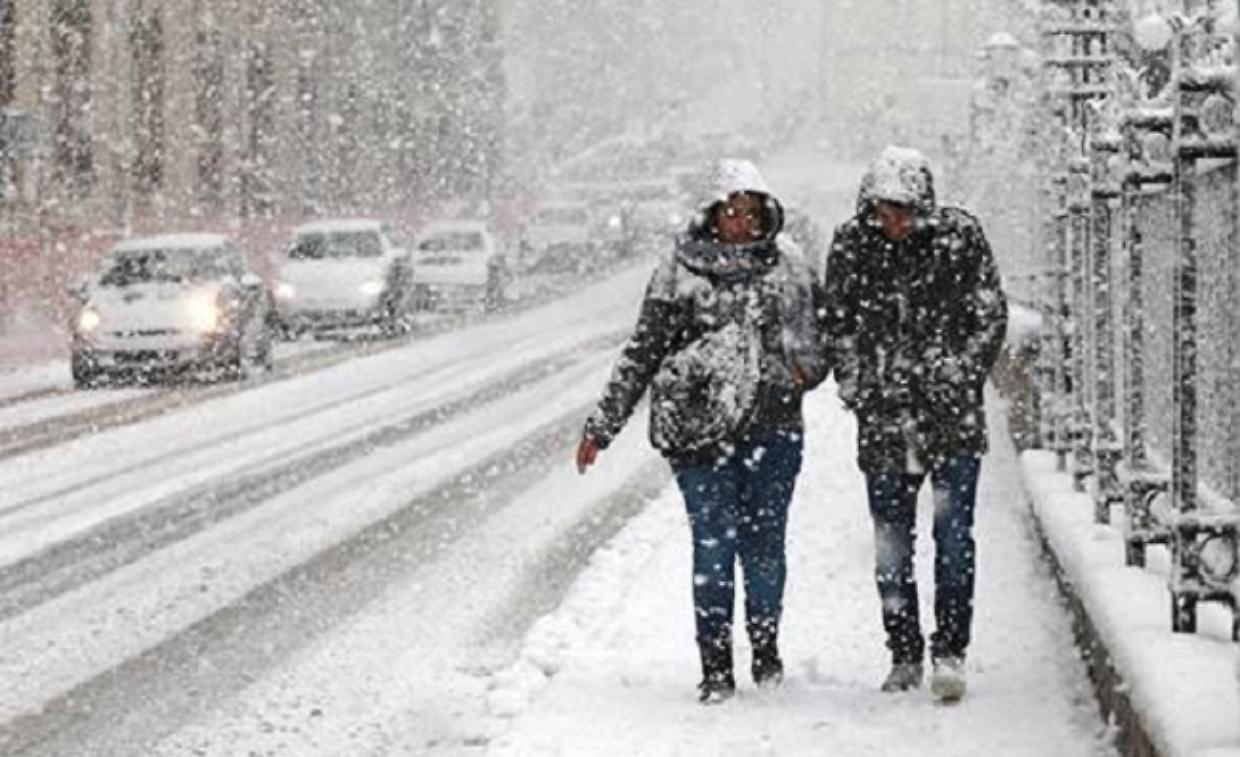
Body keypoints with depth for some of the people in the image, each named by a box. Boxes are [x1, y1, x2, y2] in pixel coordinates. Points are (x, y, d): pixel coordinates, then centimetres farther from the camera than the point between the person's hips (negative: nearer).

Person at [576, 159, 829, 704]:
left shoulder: (789, 269, 8)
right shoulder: (680, 274, 1)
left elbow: (819, 337, 20)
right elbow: (642, 354, 4)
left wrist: (806, 369, -3)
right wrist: (601, 428, 3)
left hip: (772, 431, 2)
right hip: (700, 430, -2)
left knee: (765, 545, 6)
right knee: (713, 545, -5)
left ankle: (766, 651, 25)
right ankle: (715, 668, 3)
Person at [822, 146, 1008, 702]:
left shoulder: (959, 237, -3)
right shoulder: (850, 247, 2)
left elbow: (990, 317, 2)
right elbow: (838, 326, 11)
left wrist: (958, 378, -4)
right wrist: (856, 387, 1)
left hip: (951, 415, -2)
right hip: (884, 419, 2)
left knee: (954, 533, -8)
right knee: (891, 544, 6)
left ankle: (950, 651, -4)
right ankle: (904, 657, 16)